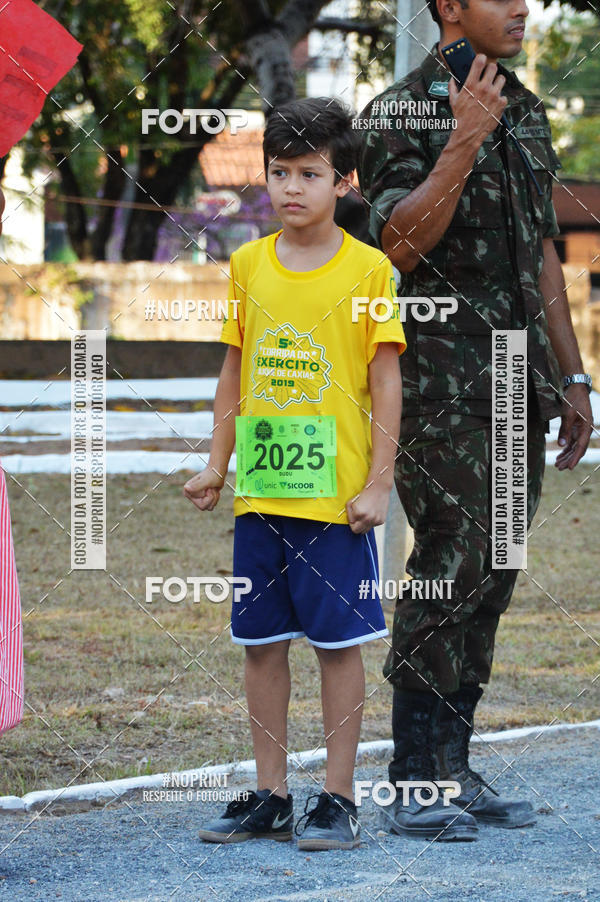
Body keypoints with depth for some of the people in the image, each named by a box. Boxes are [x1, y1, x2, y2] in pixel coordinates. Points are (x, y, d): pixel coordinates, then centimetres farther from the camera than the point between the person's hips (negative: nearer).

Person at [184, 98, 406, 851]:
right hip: (260, 492, 4)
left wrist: (378, 484, -8)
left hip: (337, 495, -4)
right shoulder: (248, 265, 7)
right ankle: (269, 797, 17)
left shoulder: (368, 269, -5)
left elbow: (385, 384, -4)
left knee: (338, 642, 1)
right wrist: (217, 465, 9)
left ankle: (337, 799, 9)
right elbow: (233, 373, 13)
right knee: (261, 643, 8)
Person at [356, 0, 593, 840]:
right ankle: (412, 784, -7)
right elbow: (401, 243, -17)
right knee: (451, 567, -11)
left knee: (492, 578, 7)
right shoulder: (401, 112, -6)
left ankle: (452, 766, 13)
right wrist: (463, 142, -23)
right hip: (441, 383, -7)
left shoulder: (526, 112, 16)